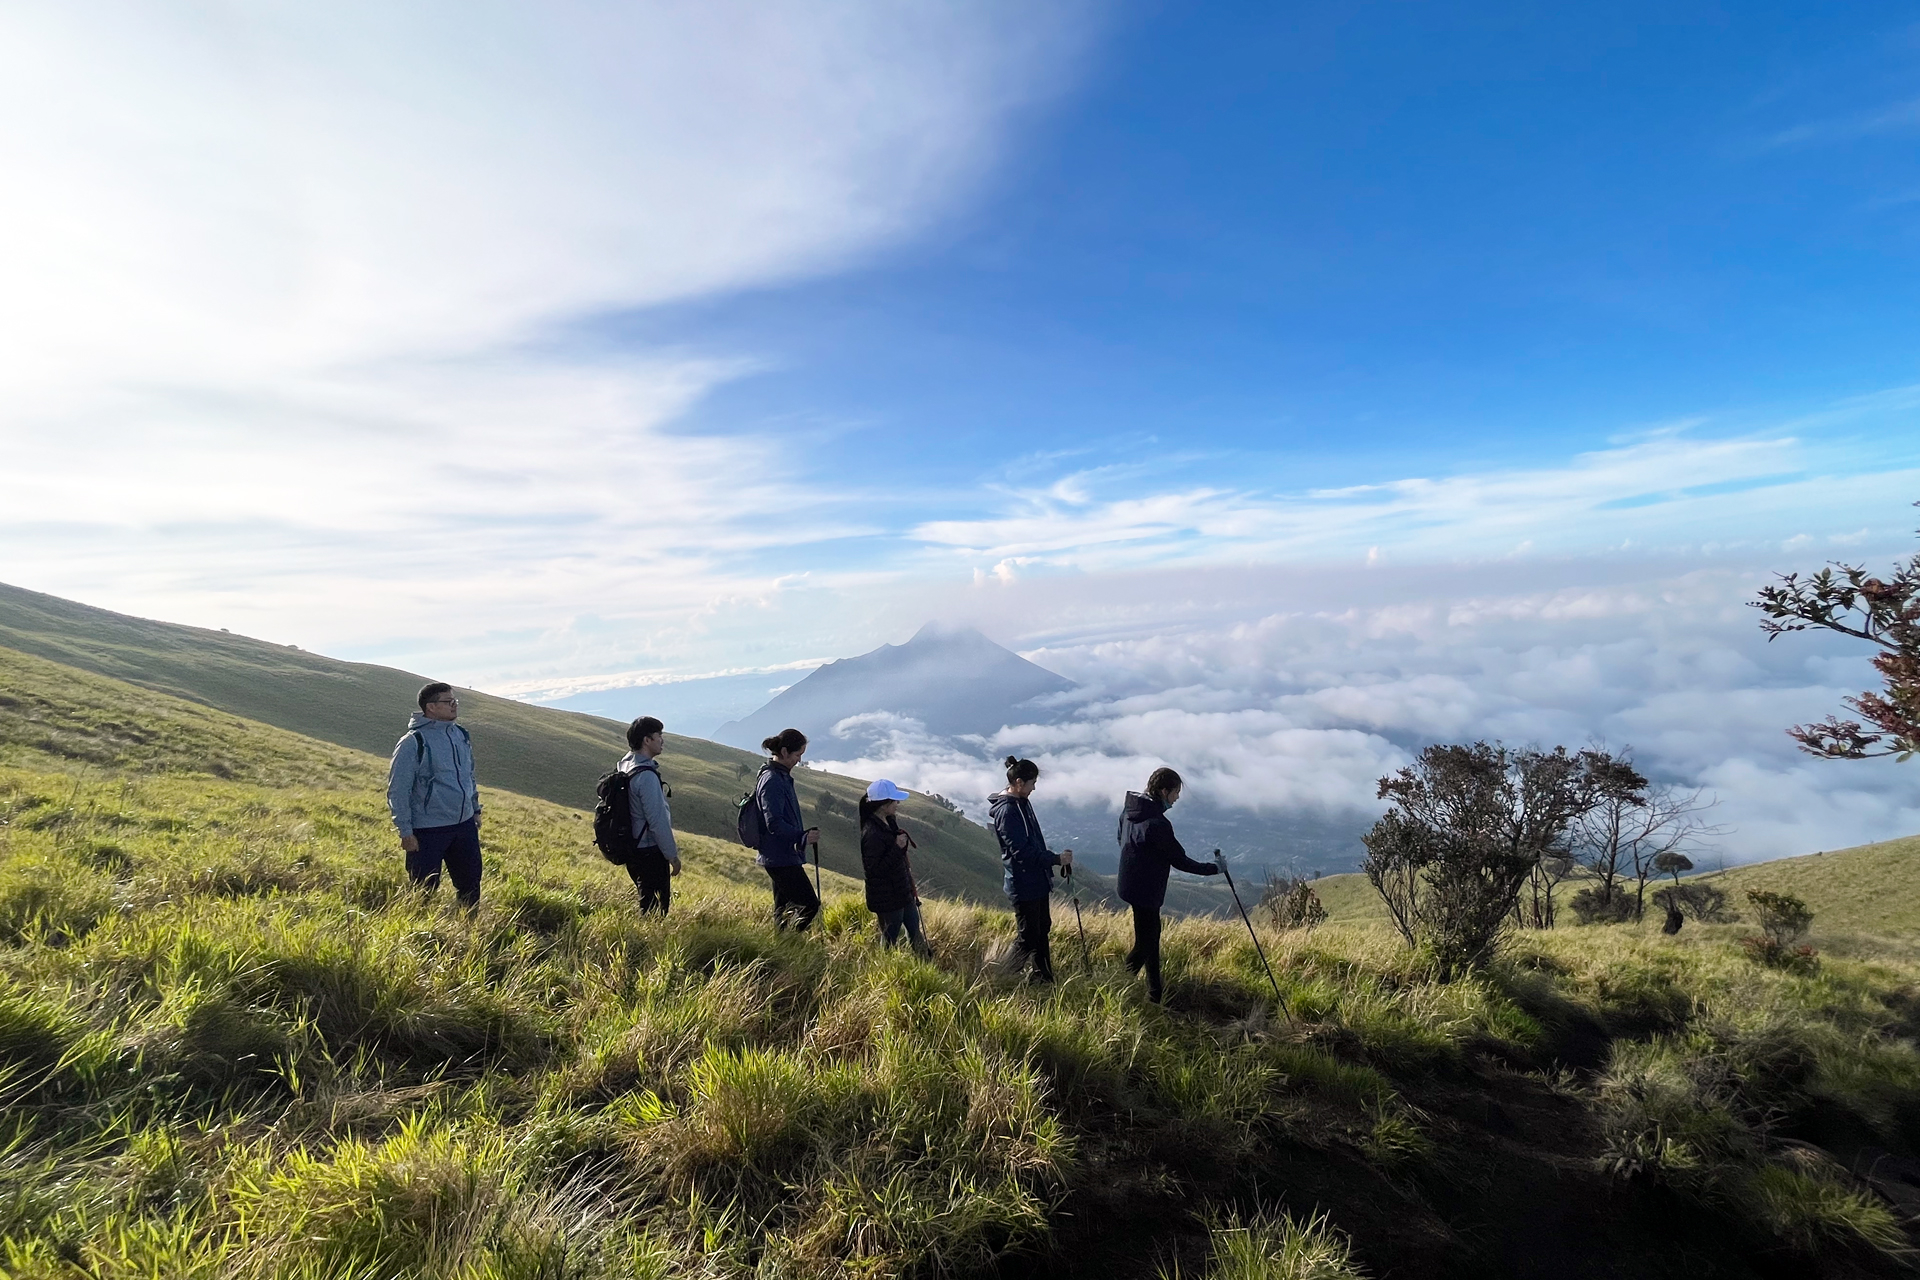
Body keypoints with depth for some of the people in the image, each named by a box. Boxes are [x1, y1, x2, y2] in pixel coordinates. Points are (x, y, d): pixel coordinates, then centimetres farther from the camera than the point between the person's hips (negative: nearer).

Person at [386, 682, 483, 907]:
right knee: (425, 891, 6)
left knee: (470, 884, 15)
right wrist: (405, 832, -14)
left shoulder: (461, 734, 6)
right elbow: (397, 790, -13)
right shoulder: (413, 742, -15)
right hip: (428, 831, -6)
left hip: (465, 825, 6)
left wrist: (475, 809, 18)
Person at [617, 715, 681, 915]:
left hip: (632, 849, 9)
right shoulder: (646, 775, -22)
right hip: (650, 852, -9)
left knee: (647, 903, 18)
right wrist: (672, 855, -13)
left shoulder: (624, 766, 7)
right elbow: (658, 820, -22)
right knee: (655, 908, 0)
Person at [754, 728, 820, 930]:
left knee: (784, 908, 14)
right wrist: (803, 836, -28)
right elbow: (774, 823, -24)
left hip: (783, 855, 10)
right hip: (781, 858, -10)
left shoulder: (782, 776, 12)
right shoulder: (773, 780, -19)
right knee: (809, 905, -8)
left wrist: (802, 836, 17)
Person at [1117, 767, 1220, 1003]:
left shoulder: (1130, 809, 1)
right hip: (1145, 889, -9)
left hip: (1132, 883, 9)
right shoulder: (1157, 824, -26)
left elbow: (1121, 839, 16)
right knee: (1148, 940, 3)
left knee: (1149, 933, 21)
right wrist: (1213, 869, -7)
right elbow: (1179, 860, -18)